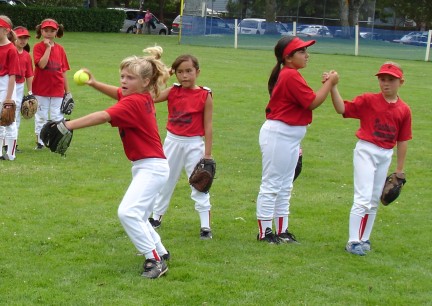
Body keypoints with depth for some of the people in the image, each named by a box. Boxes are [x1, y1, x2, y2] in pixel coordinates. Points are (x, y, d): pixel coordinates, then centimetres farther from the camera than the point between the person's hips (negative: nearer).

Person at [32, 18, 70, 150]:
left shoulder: (60, 49, 6)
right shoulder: (38, 47, -3)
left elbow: (63, 71, 8)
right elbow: (42, 64, -21)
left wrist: (67, 92, 6)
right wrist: (48, 47, -17)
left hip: (57, 89, 2)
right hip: (41, 89, -2)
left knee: (57, 117, 3)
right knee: (41, 116, 5)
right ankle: (40, 141, 14)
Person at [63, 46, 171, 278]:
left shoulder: (133, 103, -21)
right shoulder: (143, 97, 6)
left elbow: (103, 116, -33)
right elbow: (119, 93, 25)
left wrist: (69, 125, -42)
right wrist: (94, 83, 8)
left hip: (151, 167, -11)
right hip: (145, 167, 11)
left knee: (127, 212, -23)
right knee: (137, 217, 22)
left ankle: (155, 260, -17)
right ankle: (160, 253, 38)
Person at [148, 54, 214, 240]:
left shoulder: (205, 96, -9)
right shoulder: (172, 92, 0)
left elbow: (208, 126, -8)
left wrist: (207, 154, -9)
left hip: (194, 144, -4)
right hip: (173, 142, 4)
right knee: (165, 181, 17)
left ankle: (205, 226, 4)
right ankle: (156, 217, 33)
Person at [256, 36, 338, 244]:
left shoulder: (288, 75, 14)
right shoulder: (291, 76, -18)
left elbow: (306, 101, 12)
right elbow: (313, 102, -18)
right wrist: (330, 83, -10)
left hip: (290, 137, 11)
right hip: (278, 135, -11)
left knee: (285, 187, 16)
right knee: (271, 185, -3)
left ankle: (281, 231, 23)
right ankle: (264, 232, 4)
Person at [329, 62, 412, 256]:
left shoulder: (404, 110, 0)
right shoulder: (368, 101, -8)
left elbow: (402, 141, 5)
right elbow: (342, 108, -17)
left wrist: (399, 170, 8)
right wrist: (333, 87, -30)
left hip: (386, 156, 5)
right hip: (366, 151, -4)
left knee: (374, 202, 14)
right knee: (363, 199, -8)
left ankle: (363, 239, 26)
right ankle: (353, 241, -2)